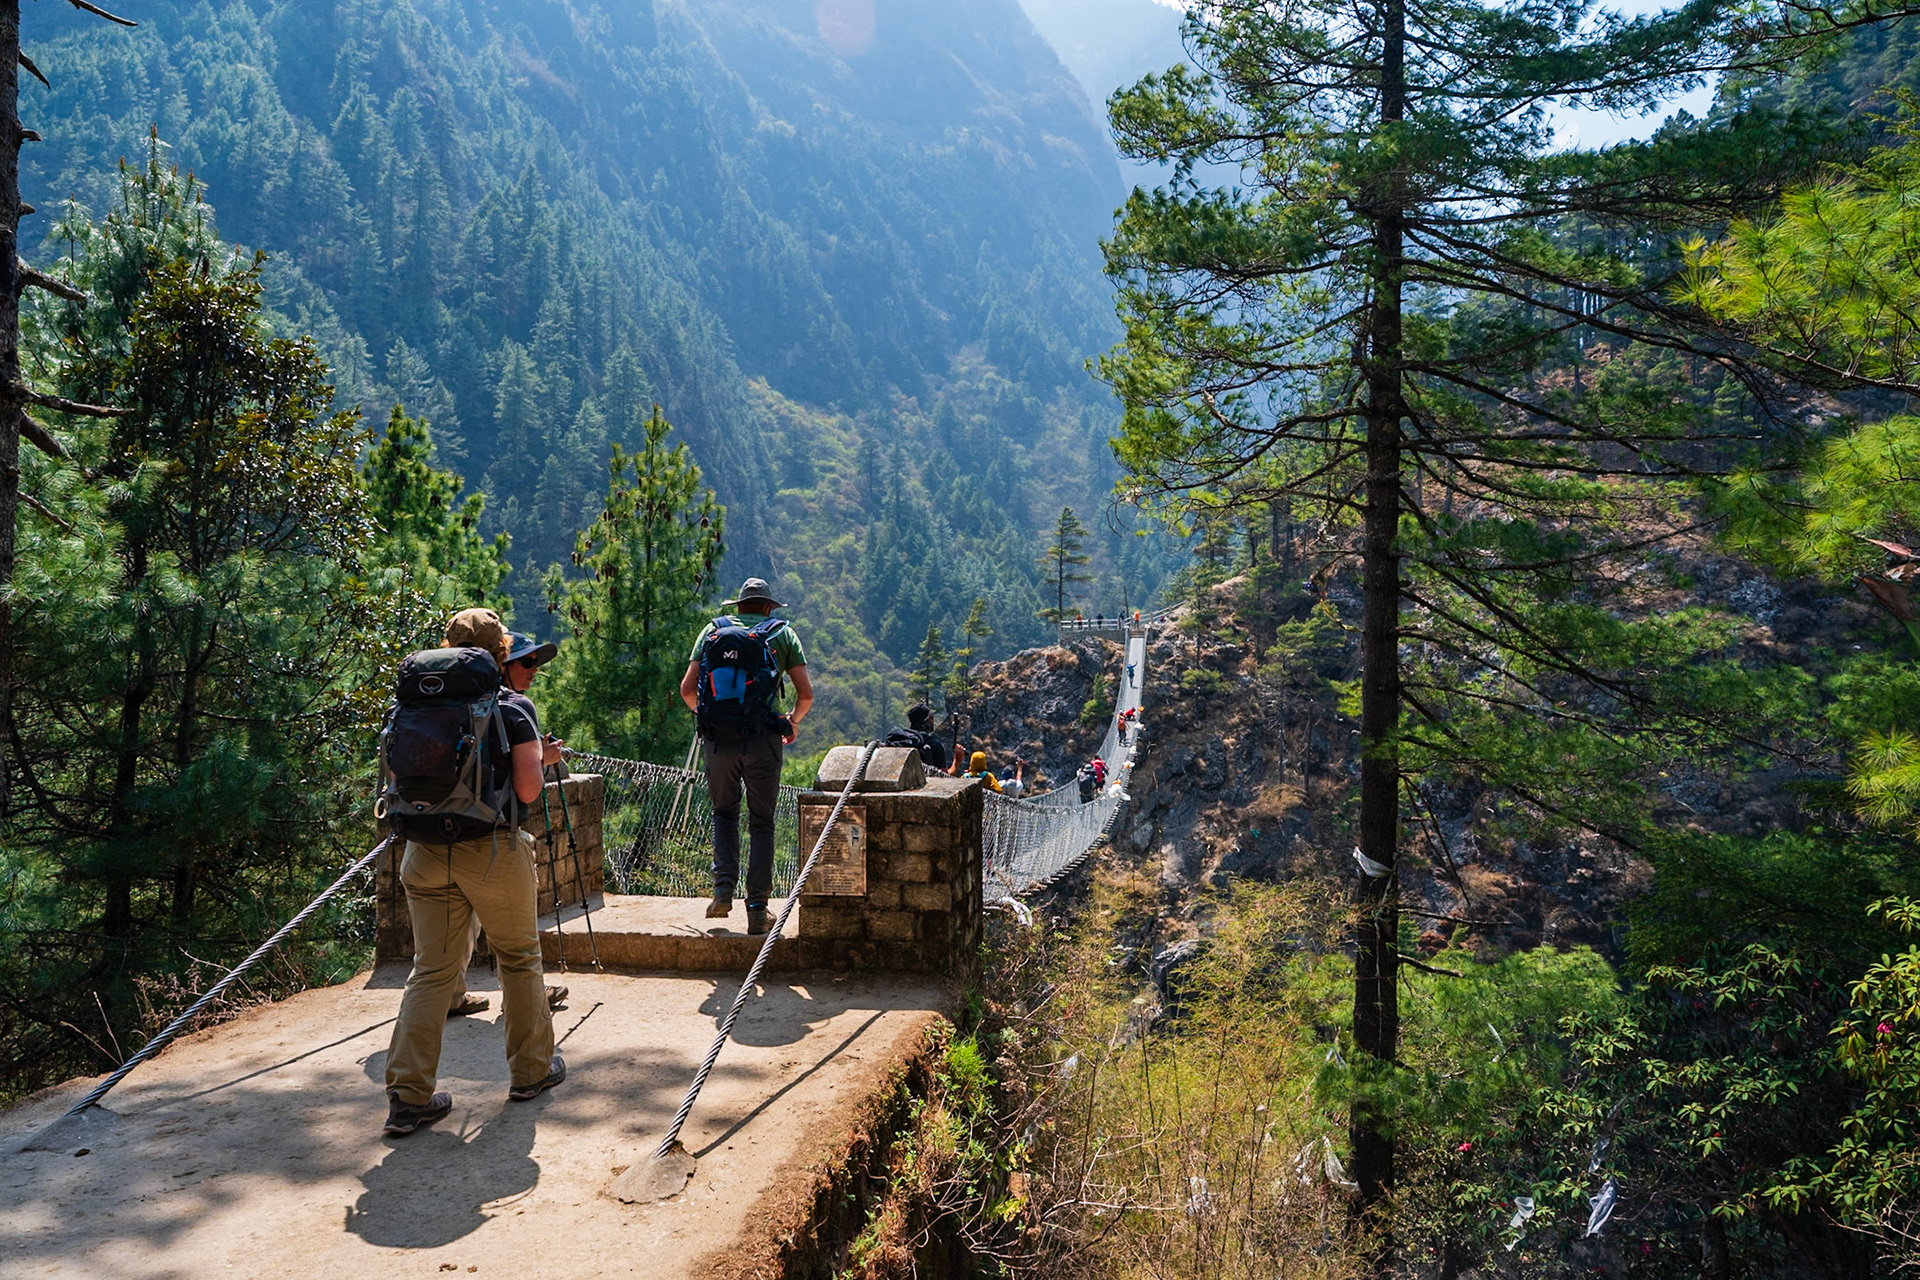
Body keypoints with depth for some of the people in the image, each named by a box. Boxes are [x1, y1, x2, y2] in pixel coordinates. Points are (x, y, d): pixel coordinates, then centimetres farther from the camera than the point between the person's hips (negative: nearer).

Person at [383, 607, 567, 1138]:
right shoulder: (511, 711, -7)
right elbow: (527, 791, -11)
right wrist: (540, 758, 9)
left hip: (426, 854, 4)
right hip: (493, 852, -3)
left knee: (431, 970, 8)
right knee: (520, 958, 15)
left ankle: (408, 1096, 4)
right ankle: (531, 1070, 26)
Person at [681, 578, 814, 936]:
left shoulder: (713, 629, 15)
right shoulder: (783, 633, 12)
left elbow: (687, 688, 8)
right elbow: (806, 694, 5)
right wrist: (793, 721, 24)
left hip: (718, 735, 1)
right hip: (763, 736, -1)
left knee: (725, 813, 19)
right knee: (761, 822, 7)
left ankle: (723, 892, 5)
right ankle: (757, 910, 7)